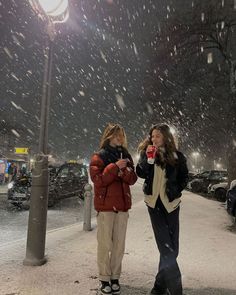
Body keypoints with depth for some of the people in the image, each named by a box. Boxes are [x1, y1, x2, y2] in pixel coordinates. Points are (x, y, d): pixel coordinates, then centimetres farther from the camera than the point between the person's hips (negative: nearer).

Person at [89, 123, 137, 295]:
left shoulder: (126, 156, 11)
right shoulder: (99, 157, -3)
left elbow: (133, 179, 6)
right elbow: (98, 180, -14)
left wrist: (125, 171, -13)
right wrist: (115, 167, -19)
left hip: (122, 205, 5)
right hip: (105, 205, -4)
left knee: (119, 245, 10)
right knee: (105, 244, 3)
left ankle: (115, 277, 24)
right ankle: (104, 279, 17)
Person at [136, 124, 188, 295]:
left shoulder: (176, 156, 2)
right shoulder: (147, 153, 2)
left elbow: (184, 178, 12)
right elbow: (141, 173, -8)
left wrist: (175, 192, 3)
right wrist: (147, 158, -21)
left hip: (171, 203, 1)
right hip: (154, 203, -1)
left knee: (171, 247, 6)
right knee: (166, 247, -7)